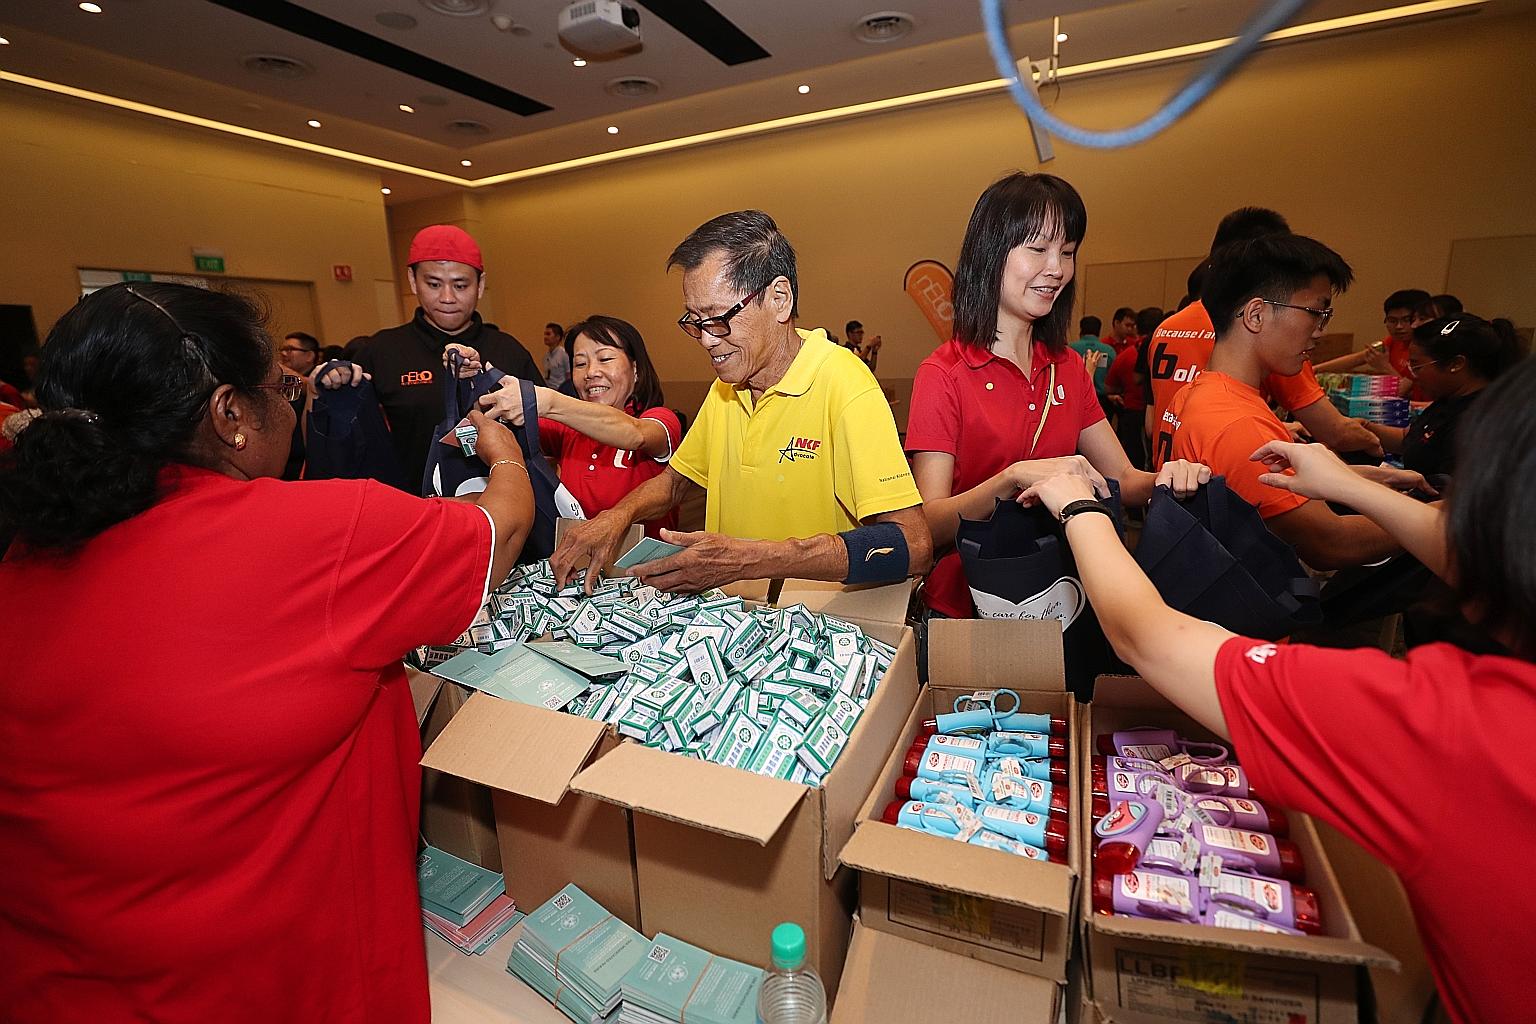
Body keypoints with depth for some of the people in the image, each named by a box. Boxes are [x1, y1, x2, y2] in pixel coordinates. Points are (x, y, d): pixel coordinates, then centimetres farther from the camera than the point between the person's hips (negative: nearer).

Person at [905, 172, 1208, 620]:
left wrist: (1165, 479, -13)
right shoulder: (943, 375, -10)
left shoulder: (1068, 368, 11)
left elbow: (1122, 479, 9)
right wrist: (1015, 478, -33)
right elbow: (928, 525, -17)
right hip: (966, 608, -6)